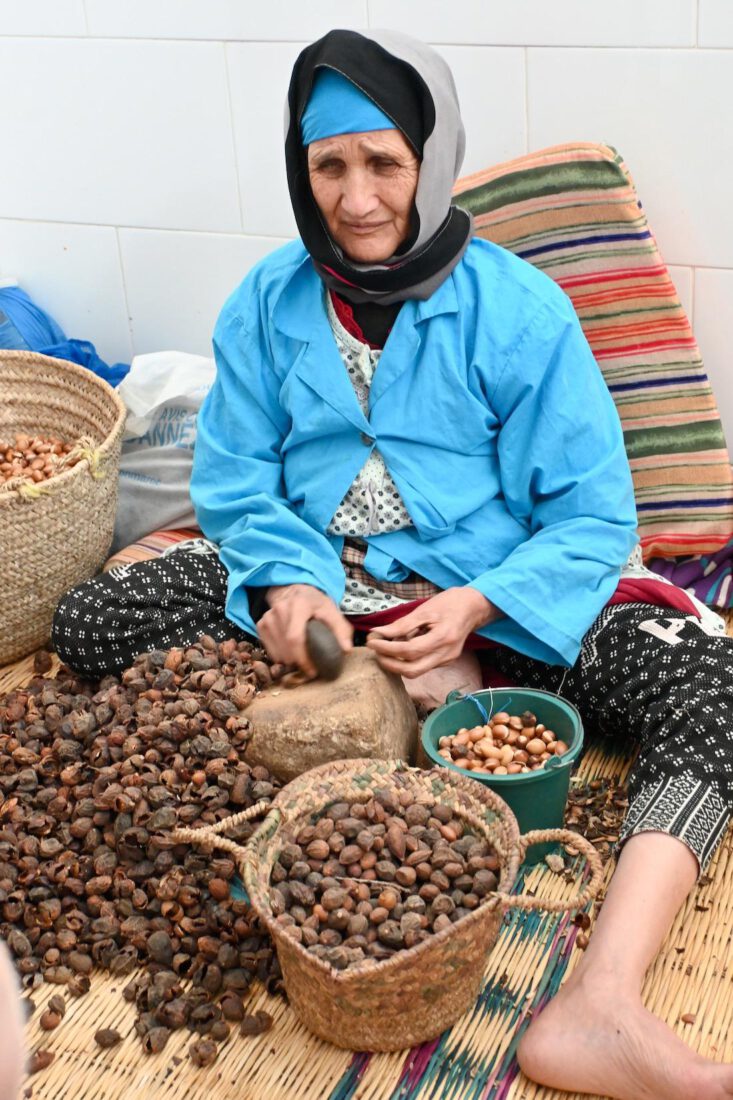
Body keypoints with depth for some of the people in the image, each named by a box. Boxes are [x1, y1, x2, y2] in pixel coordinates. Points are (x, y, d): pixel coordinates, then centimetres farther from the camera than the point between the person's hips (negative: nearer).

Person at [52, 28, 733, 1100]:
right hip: (315, 573, 3)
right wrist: (288, 582, -18)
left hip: (492, 588, -3)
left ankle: (600, 1006, -42)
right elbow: (234, 473, 2)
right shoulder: (270, 301, 1)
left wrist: (475, 606, -26)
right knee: (88, 621, -13)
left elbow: (590, 515, -9)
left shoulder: (518, 308, -9)